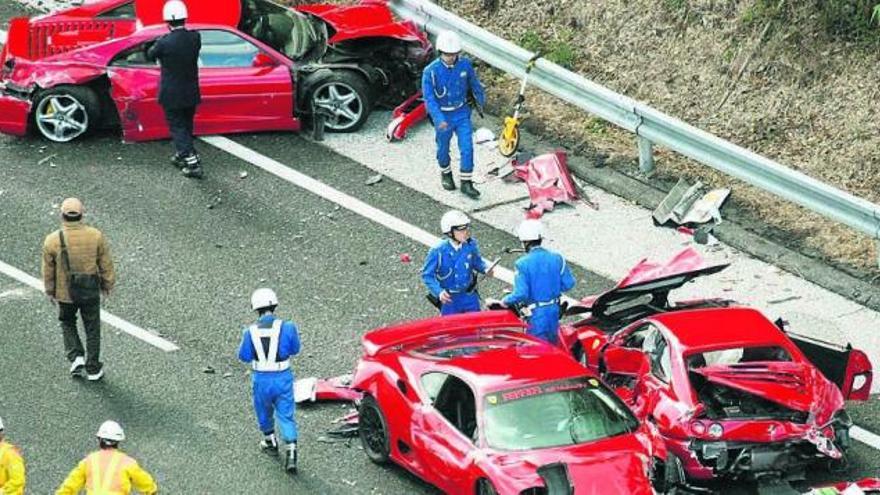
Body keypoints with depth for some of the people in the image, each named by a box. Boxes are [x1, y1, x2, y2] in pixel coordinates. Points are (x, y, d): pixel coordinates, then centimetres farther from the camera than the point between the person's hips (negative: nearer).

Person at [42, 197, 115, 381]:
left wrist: (50, 292, 11)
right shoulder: (96, 236, -14)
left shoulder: (52, 240, -16)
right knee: (92, 328, 16)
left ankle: (76, 356, 9)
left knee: (67, 323, 25)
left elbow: (48, 271, -5)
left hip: (65, 293, 0)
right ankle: (93, 369, 22)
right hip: (90, 293, 0)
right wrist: (108, 285, 12)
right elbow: (106, 265, -4)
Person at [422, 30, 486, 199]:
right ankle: (445, 173, 44)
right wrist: (439, 119, -37)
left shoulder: (465, 65, -12)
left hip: (462, 112, 2)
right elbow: (429, 97, -25)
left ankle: (466, 183, 7)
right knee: (443, 147, 17)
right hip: (442, 116, -2)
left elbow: (474, 84, 7)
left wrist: (481, 101, 23)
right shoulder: (431, 71, -23)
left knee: (467, 148, -3)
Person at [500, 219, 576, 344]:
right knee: (553, 342, 22)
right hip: (554, 310, 5)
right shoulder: (557, 258, -6)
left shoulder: (523, 263, -19)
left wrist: (506, 301, -4)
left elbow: (521, 294, -22)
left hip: (536, 313, -5)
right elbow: (568, 283, -1)